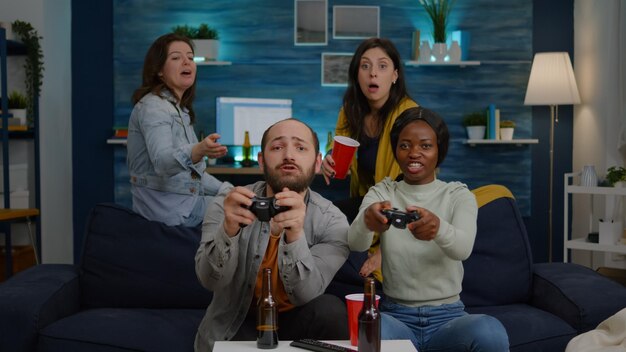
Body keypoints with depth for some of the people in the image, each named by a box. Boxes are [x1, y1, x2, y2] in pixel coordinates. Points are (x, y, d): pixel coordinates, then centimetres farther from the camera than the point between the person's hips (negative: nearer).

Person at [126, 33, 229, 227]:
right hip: (168, 210, -9)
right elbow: (162, 161, -33)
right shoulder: (153, 106, -14)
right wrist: (198, 151, -52)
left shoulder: (179, 109, 15)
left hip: (184, 205, 9)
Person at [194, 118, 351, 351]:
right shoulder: (227, 206, -9)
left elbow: (306, 296, -23)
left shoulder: (332, 222, -11)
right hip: (234, 327, -1)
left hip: (295, 323, 1)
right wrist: (228, 229, -40)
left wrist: (295, 234, -40)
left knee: (331, 310, -28)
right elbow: (210, 280, -20)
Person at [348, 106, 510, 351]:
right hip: (395, 316, -1)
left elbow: (463, 248, -19)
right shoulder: (381, 193, 5)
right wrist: (366, 221, -41)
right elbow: (356, 243, -16)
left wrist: (439, 228, -43)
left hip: (448, 317, 1)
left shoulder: (458, 195, 3)